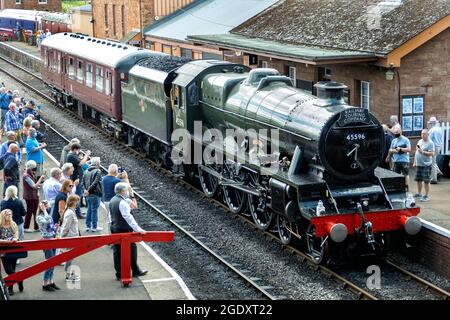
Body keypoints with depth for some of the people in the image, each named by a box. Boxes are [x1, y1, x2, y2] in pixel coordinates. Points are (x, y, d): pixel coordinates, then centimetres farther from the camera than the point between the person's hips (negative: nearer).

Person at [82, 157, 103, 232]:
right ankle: (94, 227, 4)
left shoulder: (86, 171, 12)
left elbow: (83, 182, 9)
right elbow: (95, 183, -20)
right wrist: (89, 190, -16)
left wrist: (85, 189, 0)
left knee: (89, 210, 16)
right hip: (95, 194, -7)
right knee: (94, 210, -1)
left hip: (88, 195, 7)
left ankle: (88, 226, 20)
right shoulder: (98, 171, -12)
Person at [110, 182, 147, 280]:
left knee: (117, 251, 10)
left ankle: (119, 273, 13)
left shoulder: (112, 200, 8)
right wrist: (138, 229, -26)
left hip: (114, 229, 9)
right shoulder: (122, 202, -20)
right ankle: (135, 271, 13)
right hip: (124, 230, -9)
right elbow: (128, 217, -25)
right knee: (131, 249, 4)